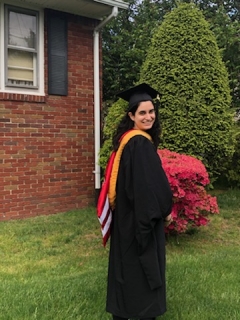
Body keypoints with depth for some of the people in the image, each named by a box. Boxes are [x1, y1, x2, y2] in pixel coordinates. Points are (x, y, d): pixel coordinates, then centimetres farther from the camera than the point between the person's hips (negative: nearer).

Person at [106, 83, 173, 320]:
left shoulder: (127, 139, 10)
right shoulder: (141, 143, -20)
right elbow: (150, 182, -22)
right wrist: (164, 209, -8)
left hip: (127, 212, 10)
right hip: (141, 215, -10)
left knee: (126, 261, 17)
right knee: (143, 263, 4)